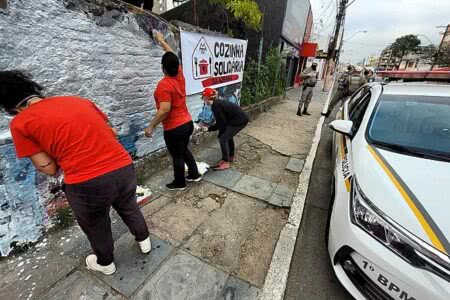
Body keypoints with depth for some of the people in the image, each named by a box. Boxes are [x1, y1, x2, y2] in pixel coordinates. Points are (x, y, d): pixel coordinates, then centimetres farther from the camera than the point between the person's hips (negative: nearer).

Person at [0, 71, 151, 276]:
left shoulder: (20, 123, 1)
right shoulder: (80, 100, 13)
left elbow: (49, 169, 2)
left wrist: (61, 153, 21)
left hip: (87, 184, -3)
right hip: (124, 169, 4)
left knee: (96, 226, 27)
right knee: (129, 208, 32)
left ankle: (105, 263, 54)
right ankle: (144, 241, 56)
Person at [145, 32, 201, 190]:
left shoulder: (163, 85, -20)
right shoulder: (180, 76, 2)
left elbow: (164, 110, -26)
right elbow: (172, 56, 19)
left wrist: (151, 126, -18)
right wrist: (161, 41, 30)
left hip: (174, 128, -8)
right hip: (188, 123, 8)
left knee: (177, 156, 8)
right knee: (184, 150, 25)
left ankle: (179, 183, 26)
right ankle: (194, 174, 35)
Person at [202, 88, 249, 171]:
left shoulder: (216, 106, -18)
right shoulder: (217, 103, 10)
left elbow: (222, 123, -14)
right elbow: (220, 122, 15)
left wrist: (209, 129, -4)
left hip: (240, 120, -10)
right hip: (240, 119, 10)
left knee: (223, 139, -9)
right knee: (228, 136, 26)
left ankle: (225, 163, 0)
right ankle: (231, 157, 40)